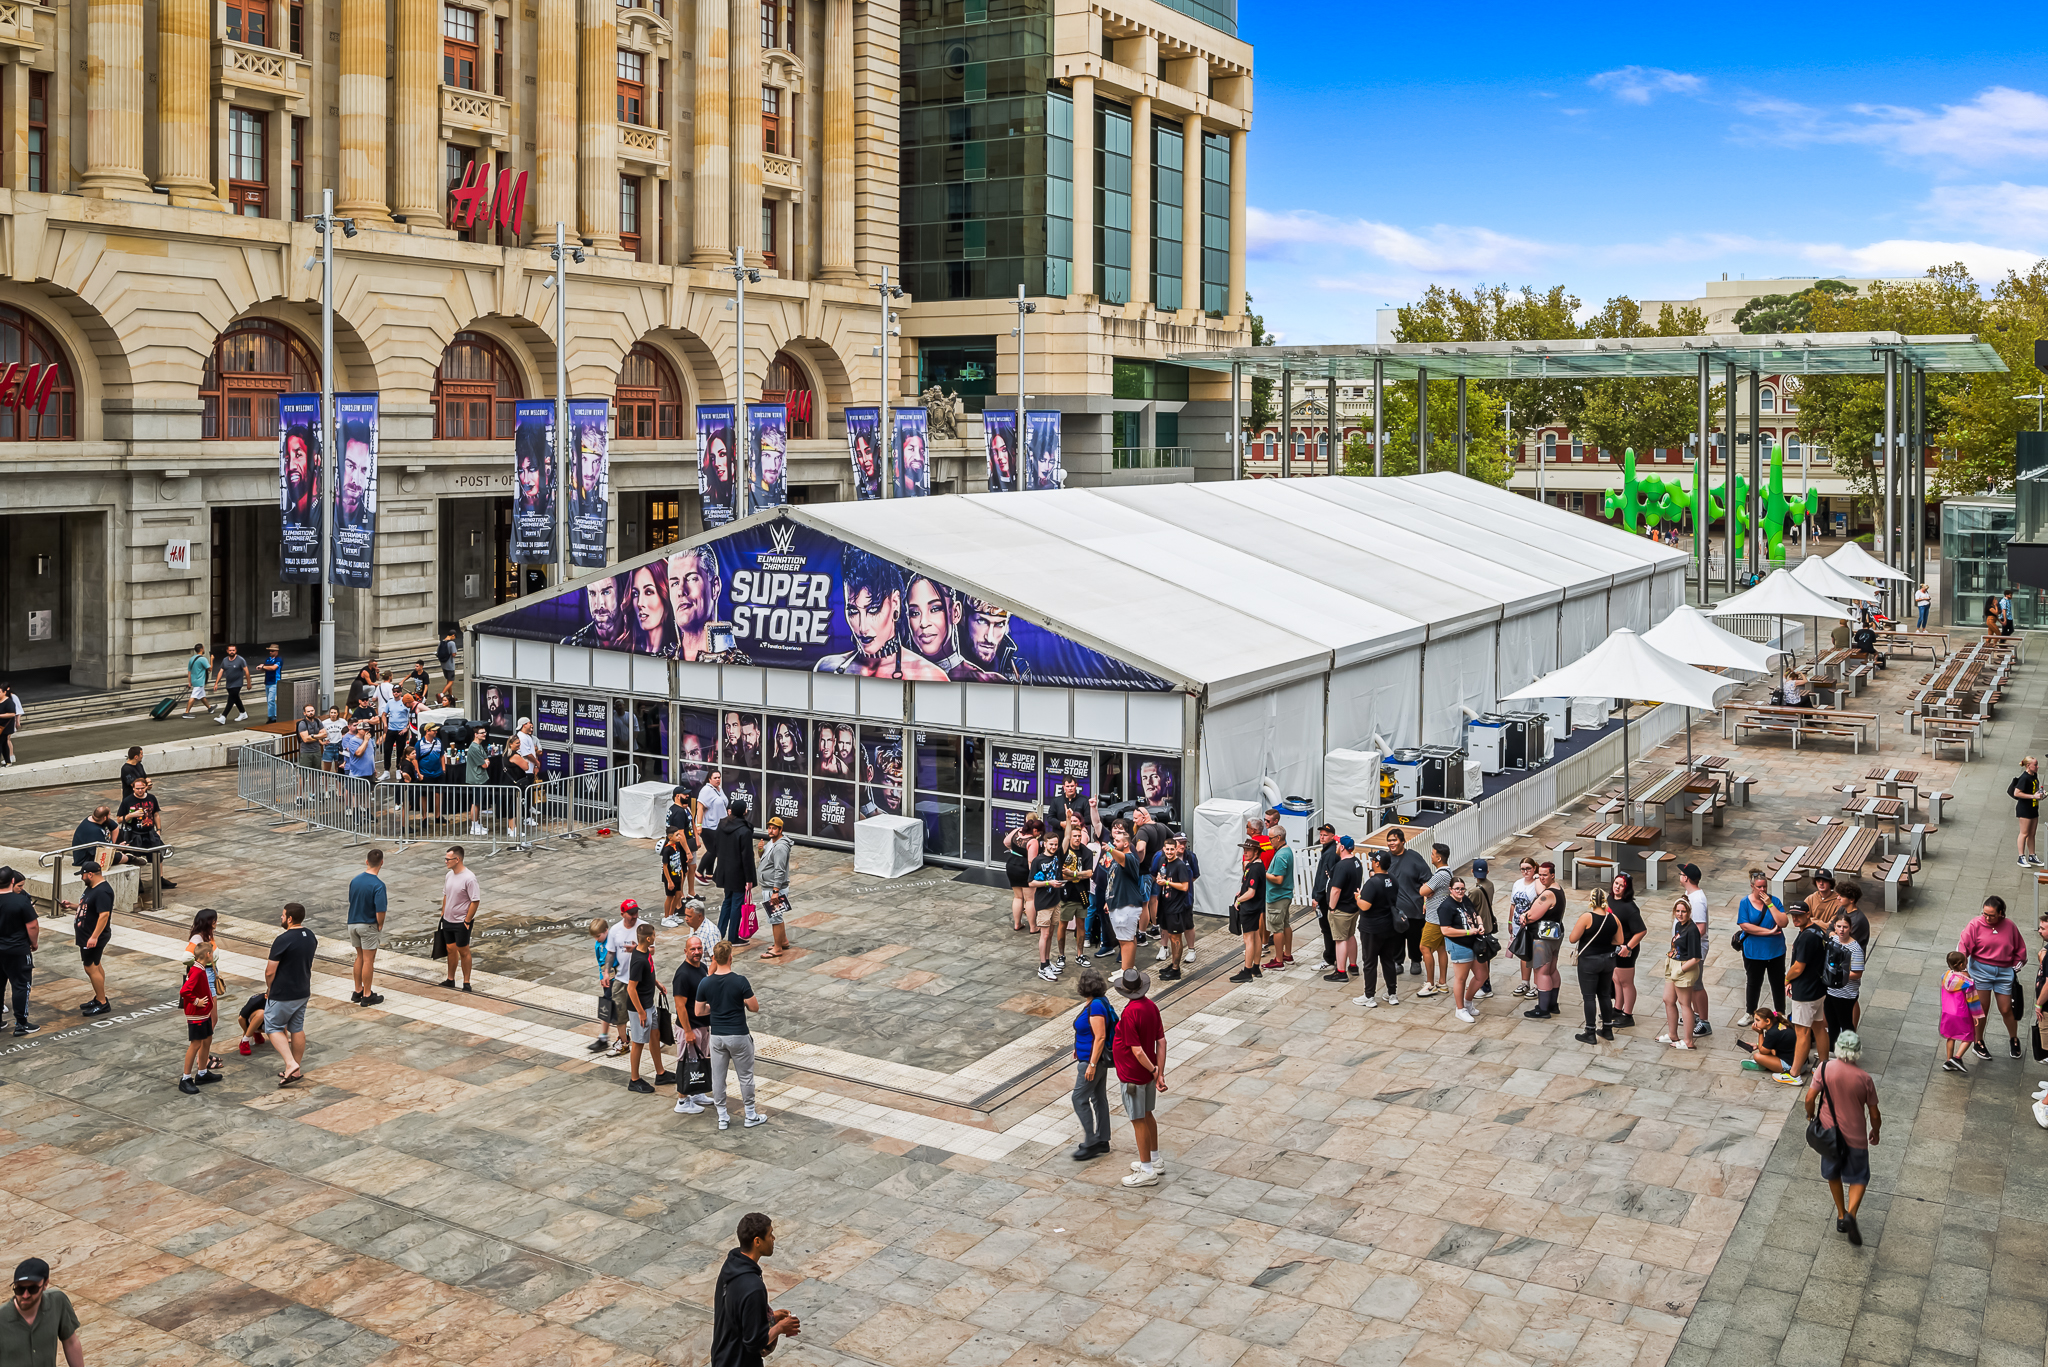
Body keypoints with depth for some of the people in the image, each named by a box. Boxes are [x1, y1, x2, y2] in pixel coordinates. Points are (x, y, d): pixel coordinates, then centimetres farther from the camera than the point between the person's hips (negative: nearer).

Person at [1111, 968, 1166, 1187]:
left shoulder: (1129, 1014, -27)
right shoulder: (1151, 1006, -2)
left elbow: (1137, 1050, -27)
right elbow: (1161, 1041, -1)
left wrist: (1154, 1070, -15)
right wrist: (1160, 1073, 0)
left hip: (1133, 1076, -9)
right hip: (1148, 1072, 9)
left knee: (1138, 1120, 3)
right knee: (1147, 1114, 23)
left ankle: (1147, 1171, 13)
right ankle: (1155, 1160, 36)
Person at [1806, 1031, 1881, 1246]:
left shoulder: (1824, 1069, -15)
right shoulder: (1864, 1079, -16)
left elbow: (1810, 1098, -12)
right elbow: (1874, 1114, -6)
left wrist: (1810, 1116, 9)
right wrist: (1875, 1132, 14)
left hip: (1829, 1132, 2)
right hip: (1855, 1136, -2)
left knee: (1833, 1174, 23)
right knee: (1859, 1178, 14)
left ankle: (1841, 1215, 30)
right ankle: (1851, 1213, -9)